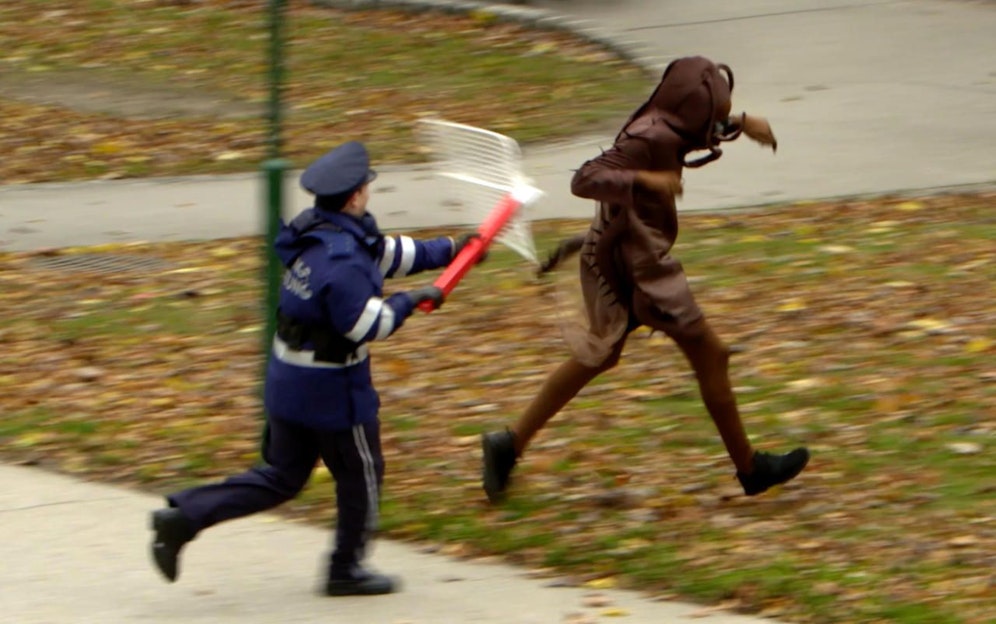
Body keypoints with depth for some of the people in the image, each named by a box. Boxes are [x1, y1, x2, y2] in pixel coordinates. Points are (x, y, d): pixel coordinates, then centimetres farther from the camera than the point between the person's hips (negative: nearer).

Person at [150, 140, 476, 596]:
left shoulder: (319, 232, 5)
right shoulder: (341, 260, -26)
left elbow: (387, 254, 19)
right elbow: (367, 325, -24)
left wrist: (447, 250, 24)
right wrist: (409, 302, -10)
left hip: (288, 383, 9)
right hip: (332, 391, -9)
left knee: (282, 477, 15)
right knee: (361, 477, 12)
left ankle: (184, 516, 3)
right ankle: (346, 571, 24)